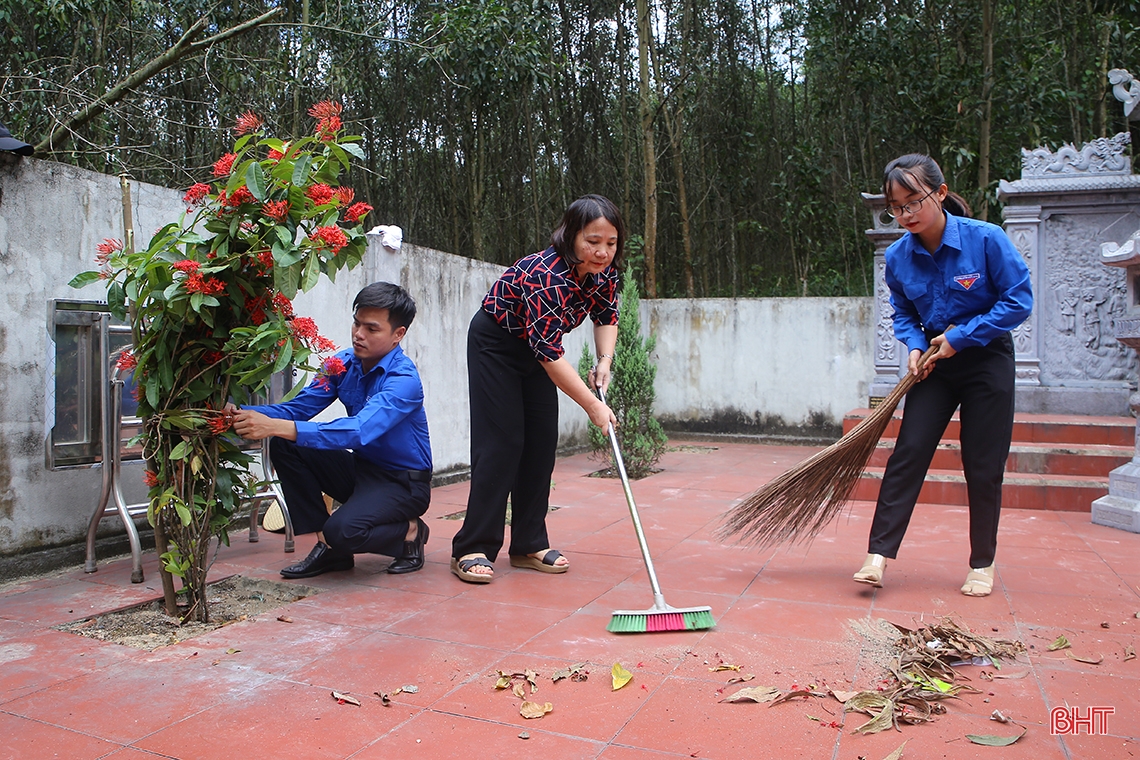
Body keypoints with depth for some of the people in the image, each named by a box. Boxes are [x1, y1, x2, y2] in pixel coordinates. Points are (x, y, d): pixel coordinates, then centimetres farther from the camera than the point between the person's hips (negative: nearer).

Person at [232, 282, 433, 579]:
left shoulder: (404, 380, -25)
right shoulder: (343, 364, -1)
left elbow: (359, 431, -39)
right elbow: (298, 407, -3)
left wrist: (276, 426, -47)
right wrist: (242, 413, -23)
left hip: (403, 483, -8)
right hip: (362, 469, 8)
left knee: (343, 530, -32)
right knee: (284, 446, -10)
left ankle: (410, 532, 1)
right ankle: (327, 546, -1)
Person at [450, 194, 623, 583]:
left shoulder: (604, 270, -13)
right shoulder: (546, 275, -36)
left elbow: (607, 315, 5)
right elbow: (550, 354, -36)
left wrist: (604, 361, -13)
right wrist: (593, 406, -32)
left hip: (536, 346, 7)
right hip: (495, 343, -7)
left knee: (542, 441, 2)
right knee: (501, 442, -13)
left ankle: (529, 544, 10)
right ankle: (471, 549, -7)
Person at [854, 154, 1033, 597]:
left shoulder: (985, 239, -19)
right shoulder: (898, 256, -7)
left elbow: (1018, 301, -13)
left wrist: (960, 336, -18)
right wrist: (915, 346, -10)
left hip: (986, 359, -3)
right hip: (936, 364, 3)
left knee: (983, 467, 3)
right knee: (908, 453, -6)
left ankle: (982, 564, 19)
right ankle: (879, 554, -5)